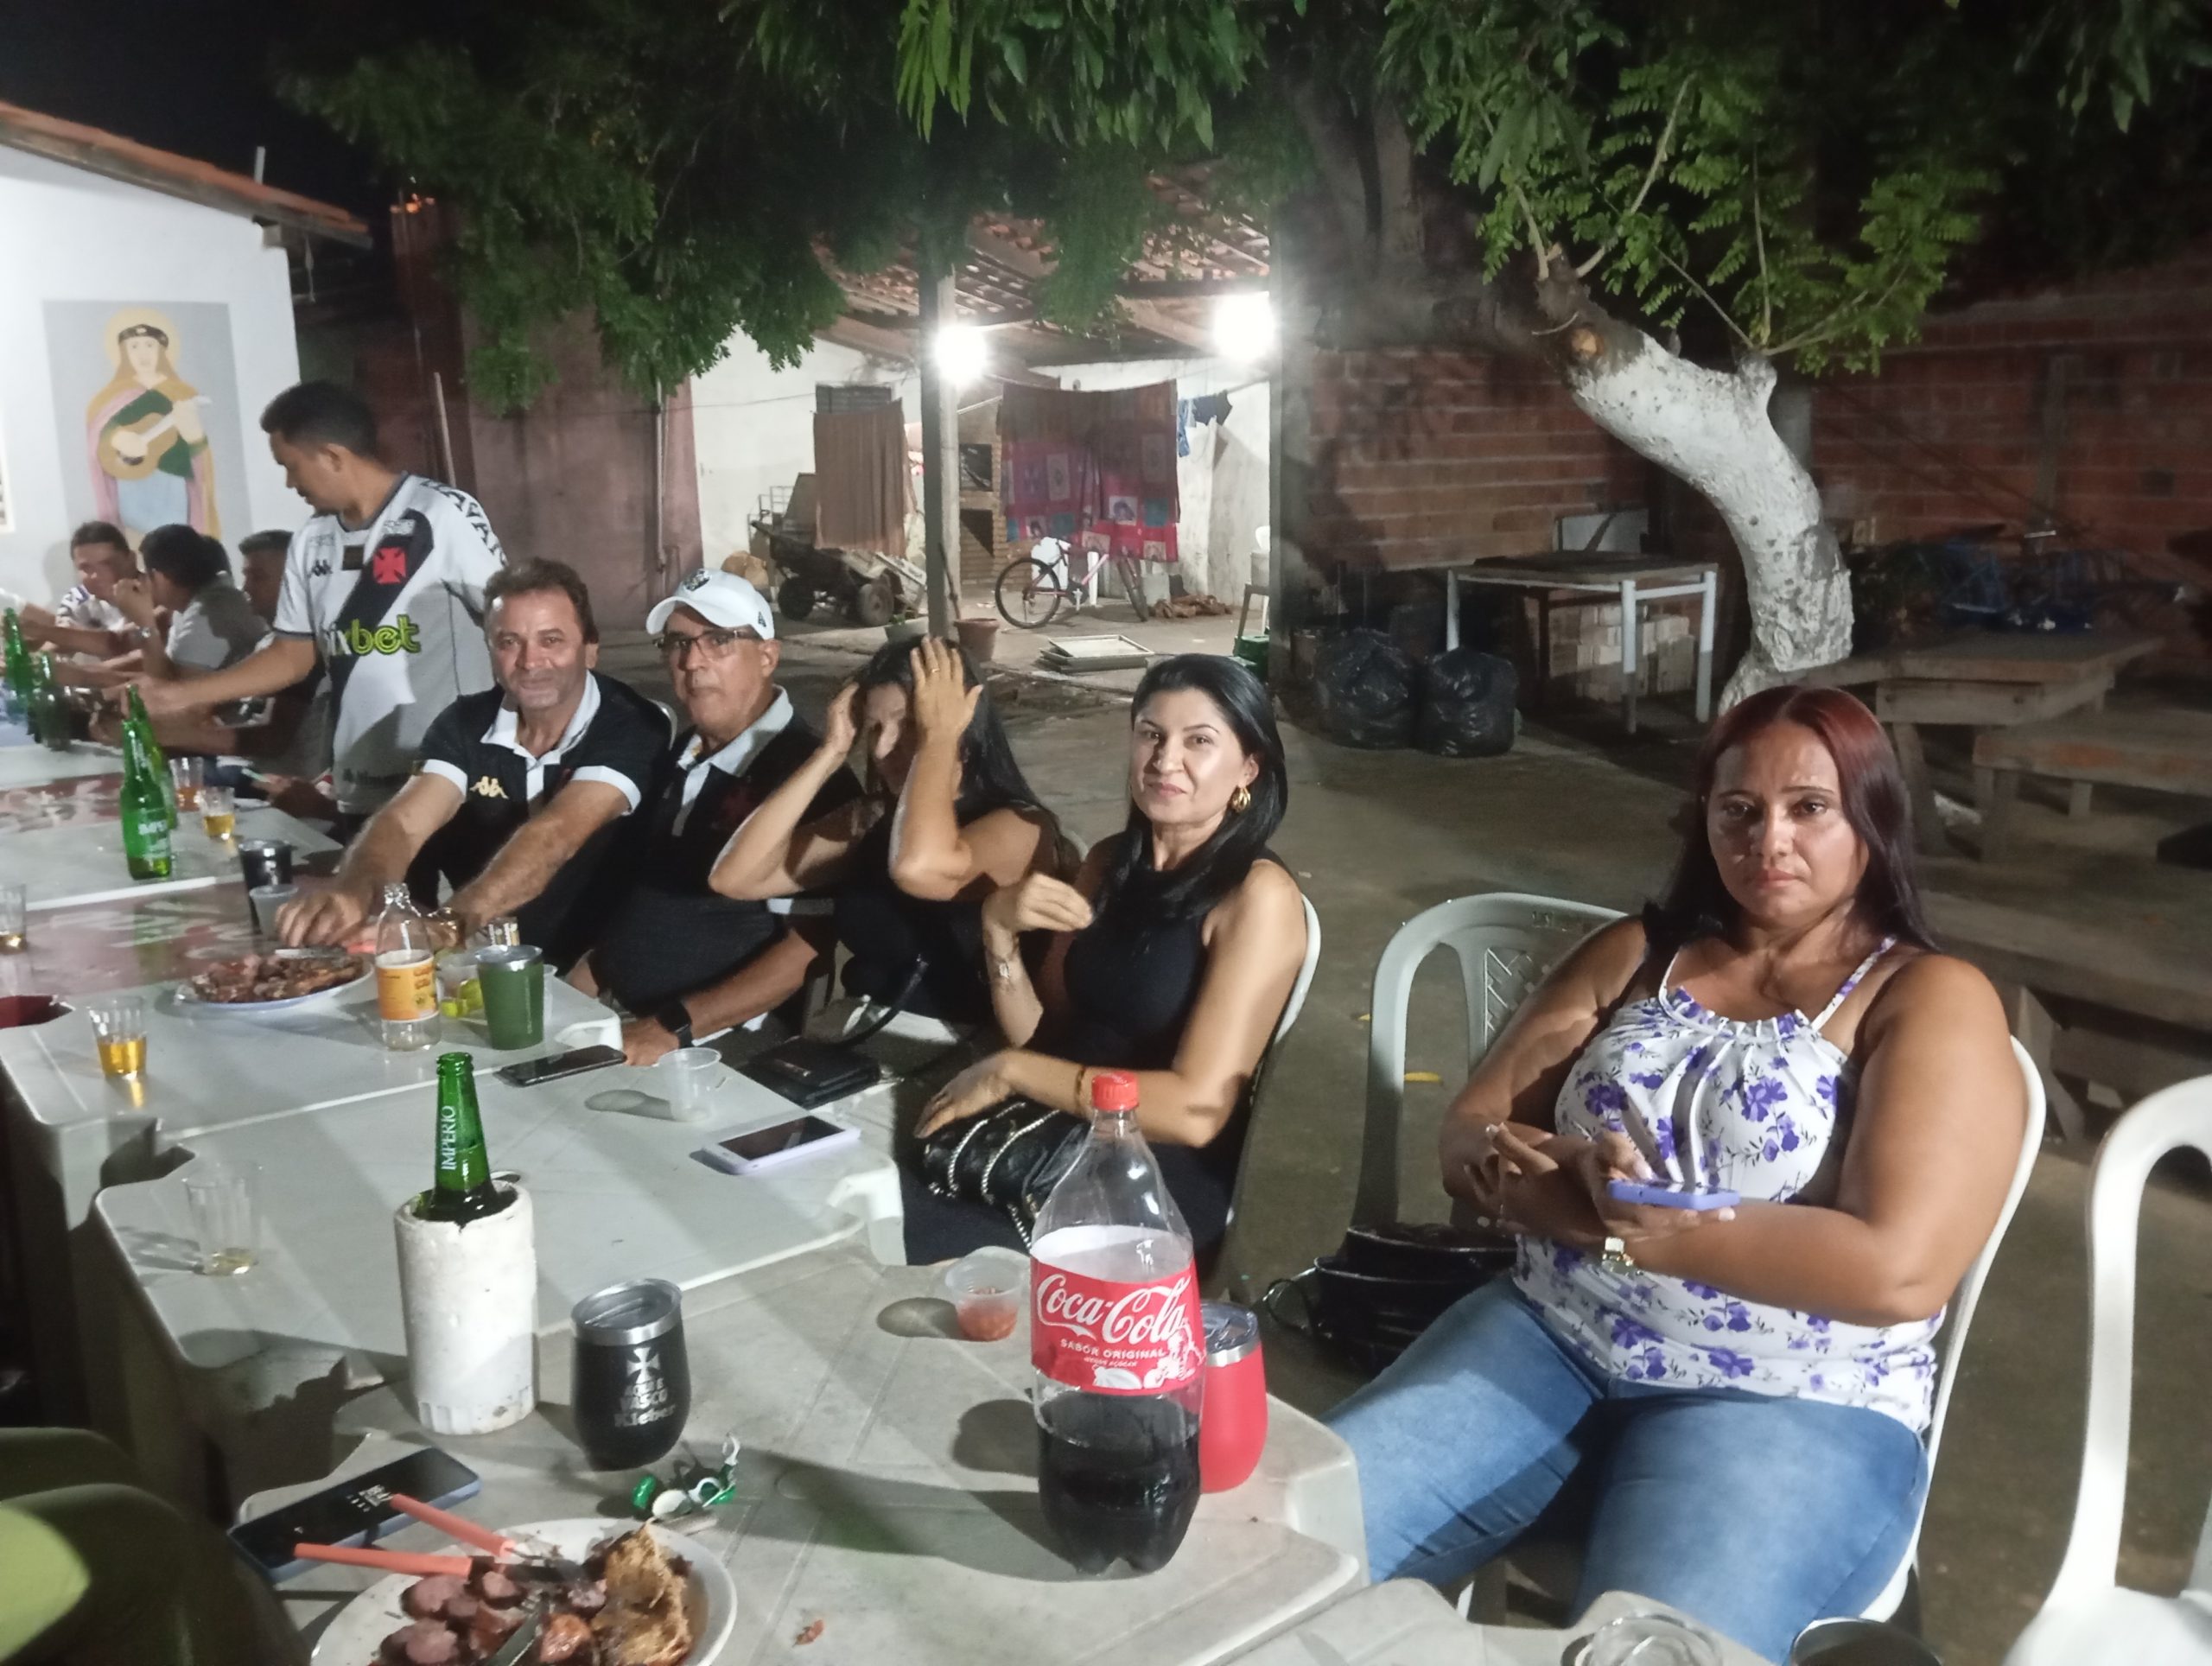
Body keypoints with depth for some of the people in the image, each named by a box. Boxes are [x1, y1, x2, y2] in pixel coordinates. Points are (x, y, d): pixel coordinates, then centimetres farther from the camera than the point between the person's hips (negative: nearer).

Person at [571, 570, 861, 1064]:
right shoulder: (678, 753, 10)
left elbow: (806, 950, -19)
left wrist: (672, 1029, -23)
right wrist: (587, 974, 5)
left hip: (725, 1048, -7)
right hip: (620, 1022, 7)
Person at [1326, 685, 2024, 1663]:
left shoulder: (1931, 1003, -3)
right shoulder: (1634, 954, 11)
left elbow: (1898, 1270, -17)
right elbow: (1470, 1142, 5)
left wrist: (1633, 1221, -15)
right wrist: (1569, 1183, -17)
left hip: (1788, 1405, -3)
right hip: (1547, 1339, 4)